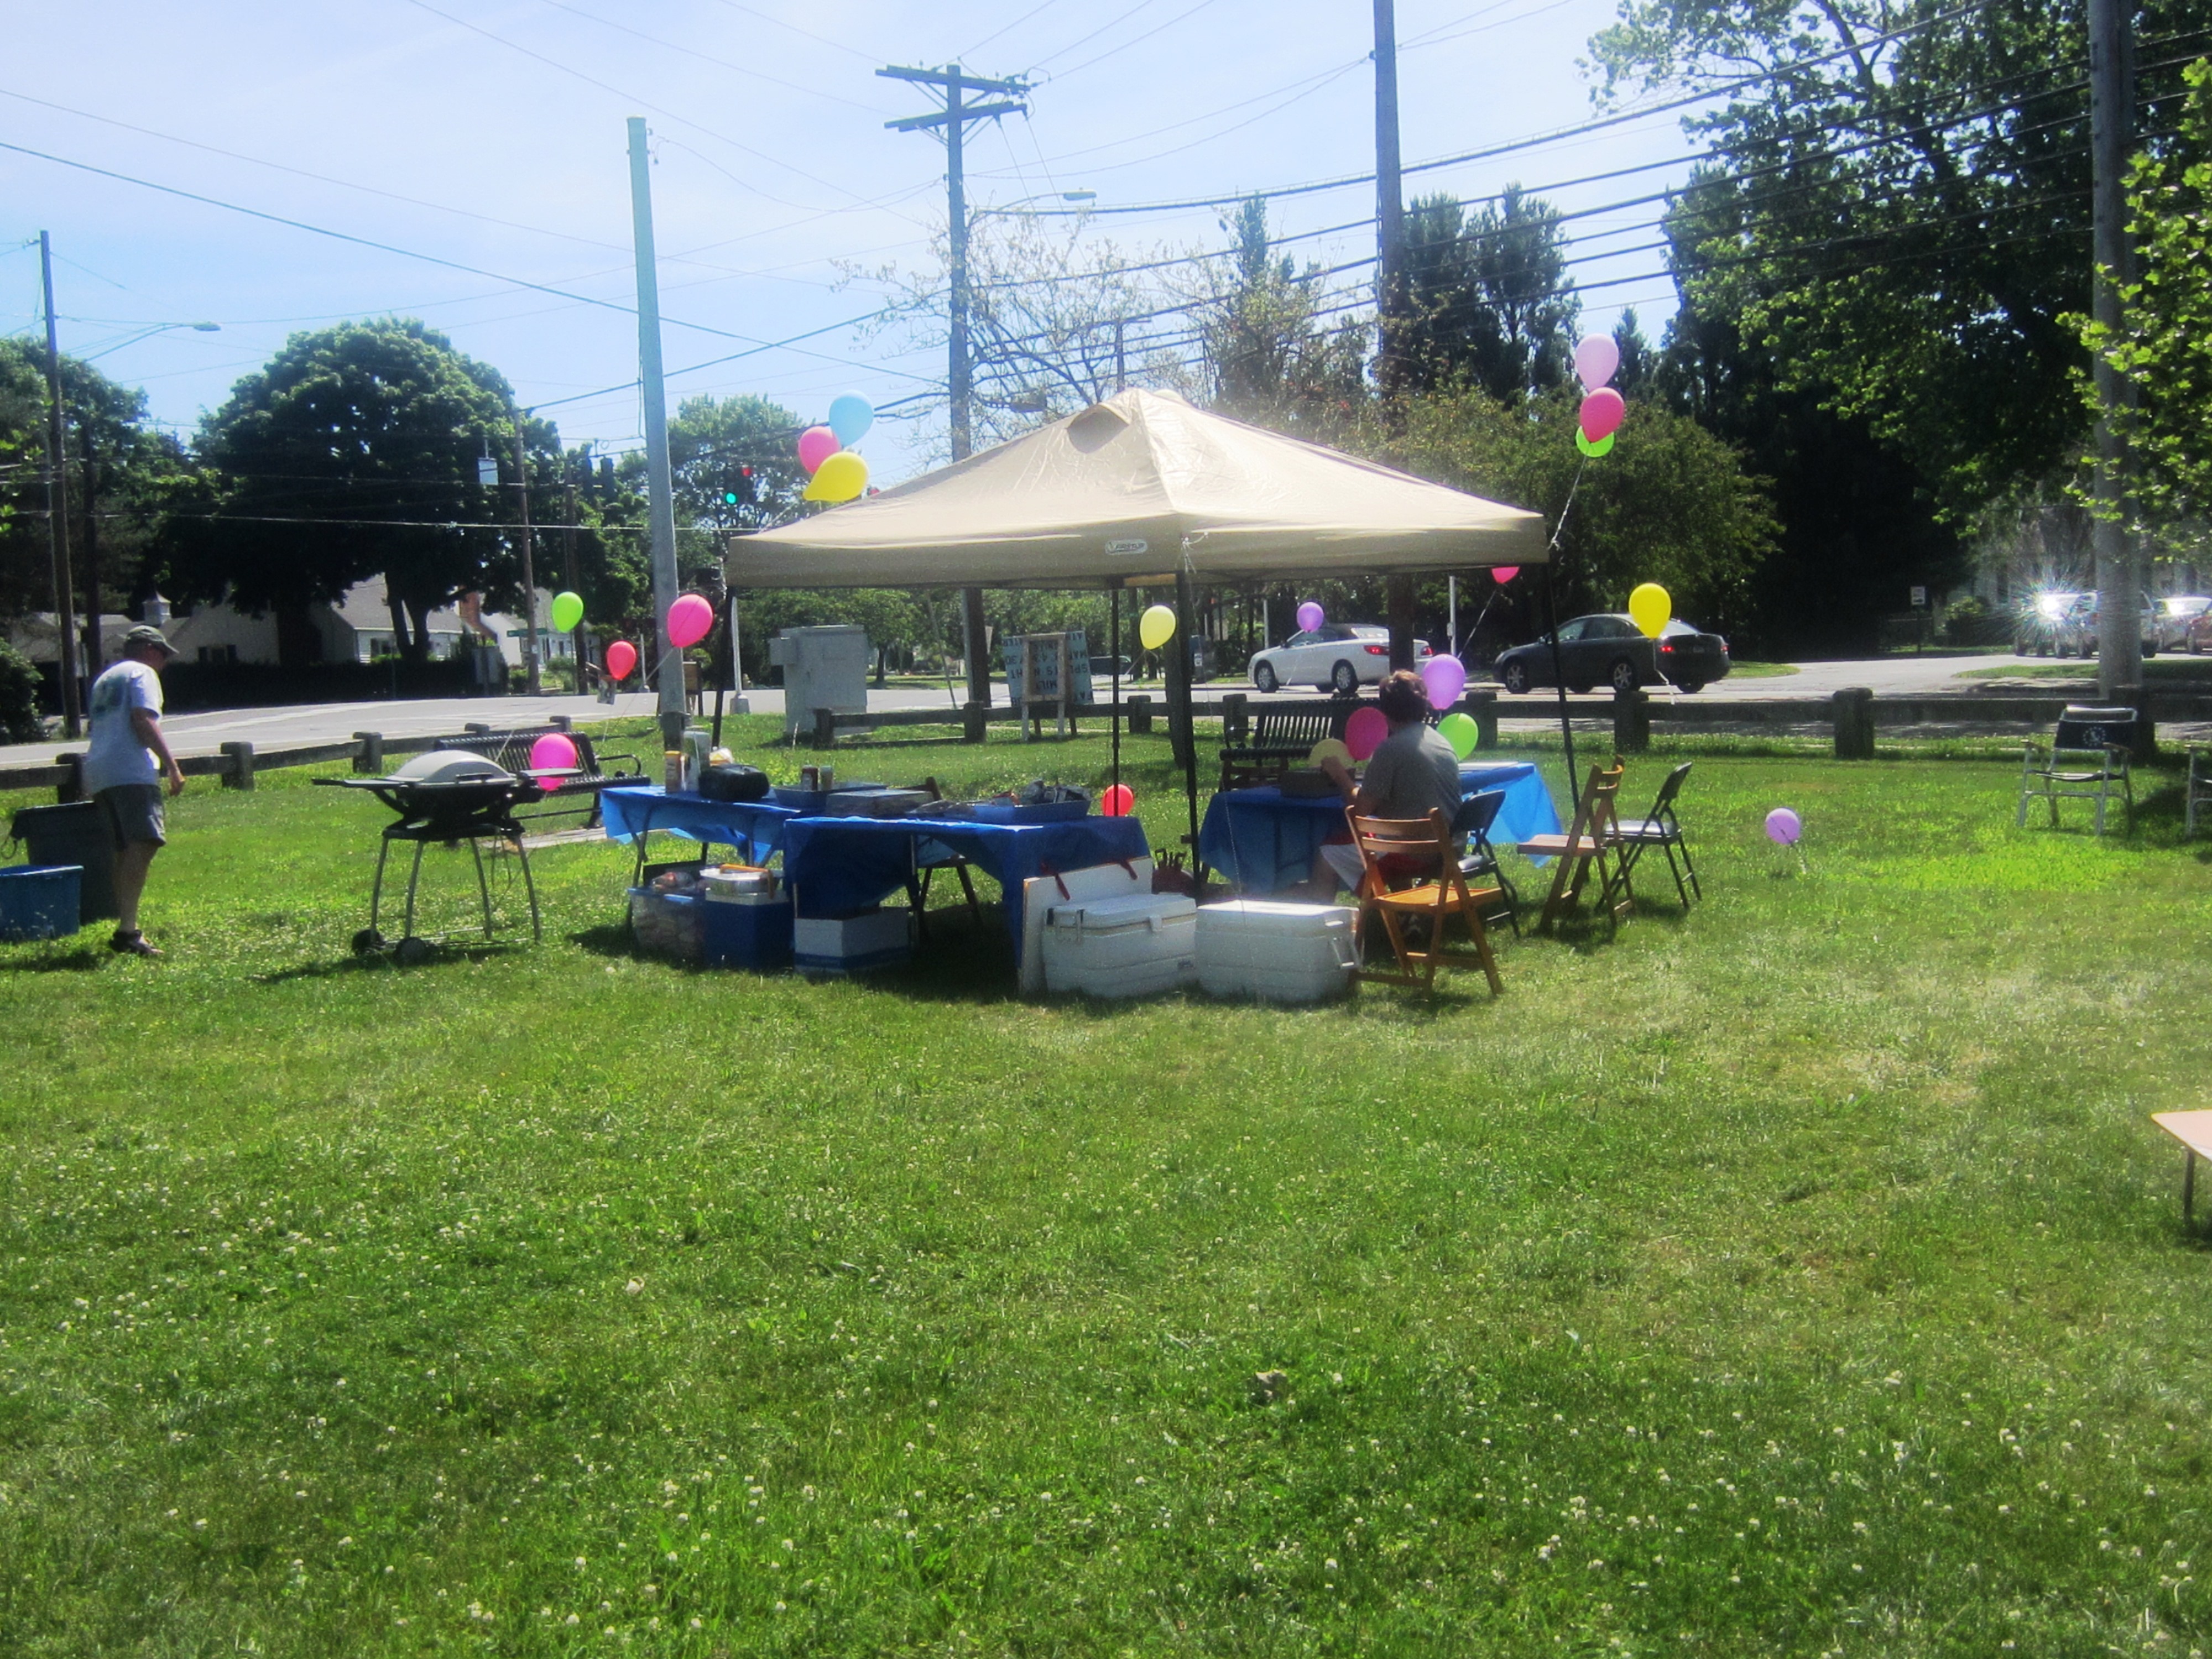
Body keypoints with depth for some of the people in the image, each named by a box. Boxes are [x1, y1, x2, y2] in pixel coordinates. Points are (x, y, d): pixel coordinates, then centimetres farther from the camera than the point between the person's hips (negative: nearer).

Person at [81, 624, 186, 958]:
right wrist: (172, 766, -14)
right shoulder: (143, 673, 3)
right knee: (144, 844, -19)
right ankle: (128, 930, -31)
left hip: (98, 772, 9)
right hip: (131, 771, -9)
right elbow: (143, 721, -12)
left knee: (127, 849, 13)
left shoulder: (105, 679, 30)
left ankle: (126, 929, 13)